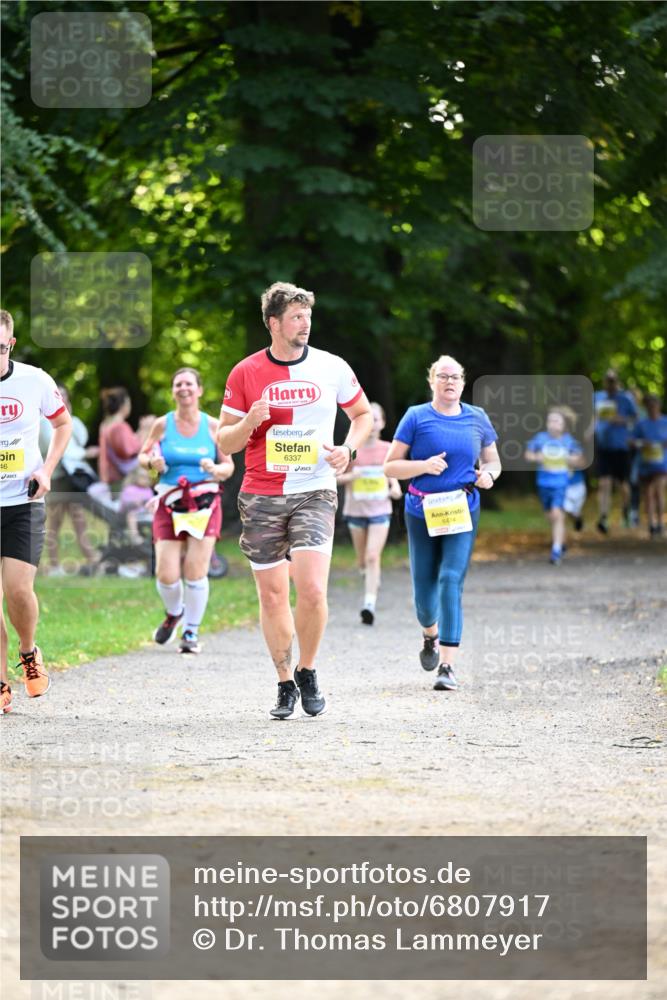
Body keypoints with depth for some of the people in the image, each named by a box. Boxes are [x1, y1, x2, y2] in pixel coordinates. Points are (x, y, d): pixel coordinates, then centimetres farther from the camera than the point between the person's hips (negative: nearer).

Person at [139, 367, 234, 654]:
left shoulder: (212, 426, 4)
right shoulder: (163, 425, 4)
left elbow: (228, 465, 9)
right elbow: (142, 456, 13)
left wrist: (216, 470, -13)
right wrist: (152, 462, -10)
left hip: (205, 505, 0)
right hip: (169, 506, 0)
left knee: (196, 571, -10)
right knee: (166, 575, -6)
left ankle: (191, 632, 6)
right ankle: (174, 613, 27)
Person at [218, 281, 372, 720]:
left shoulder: (331, 368, 2)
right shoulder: (246, 373, 2)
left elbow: (363, 414, 18)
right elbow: (224, 441, 6)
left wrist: (348, 449, -1)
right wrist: (250, 422, -15)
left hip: (314, 492, -1)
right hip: (261, 497, 1)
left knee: (312, 590, -16)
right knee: (272, 596, 3)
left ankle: (307, 672, 6)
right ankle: (286, 684, 18)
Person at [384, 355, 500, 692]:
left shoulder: (477, 419, 7)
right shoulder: (416, 417, 0)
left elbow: (493, 462, 19)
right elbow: (390, 466, -1)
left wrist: (488, 474, -5)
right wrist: (424, 465, -17)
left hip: (462, 512, 0)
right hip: (422, 512, 0)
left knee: (451, 581, -14)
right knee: (424, 586, 7)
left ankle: (447, 667, -15)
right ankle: (430, 636, 42)